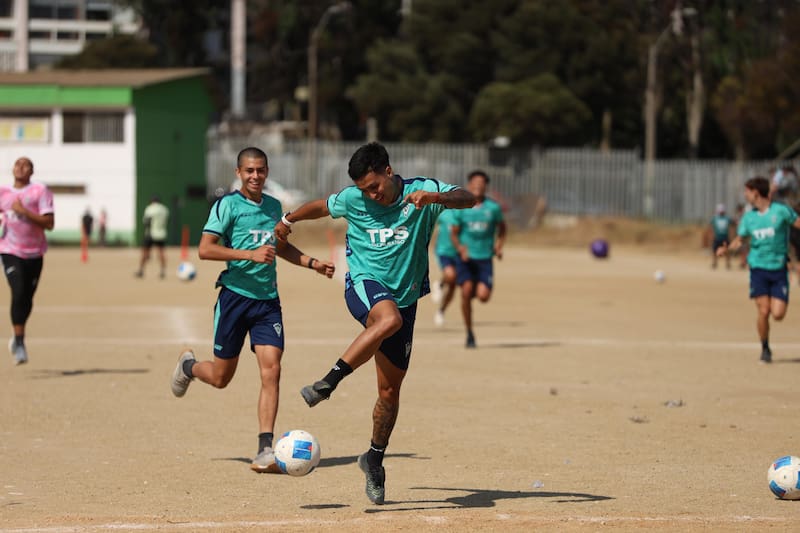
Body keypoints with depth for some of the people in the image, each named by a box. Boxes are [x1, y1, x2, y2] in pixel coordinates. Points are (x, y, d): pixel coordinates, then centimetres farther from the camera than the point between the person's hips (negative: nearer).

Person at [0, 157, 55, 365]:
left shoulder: (40, 191, -6)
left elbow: (49, 223, -14)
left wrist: (24, 211, -21)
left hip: (34, 254, 0)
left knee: (27, 299, 10)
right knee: (18, 293, -19)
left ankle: (17, 339, 33)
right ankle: (19, 343, -16)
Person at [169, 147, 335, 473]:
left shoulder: (274, 207, 12)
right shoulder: (228, 205, -7)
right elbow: (205, 249, -16)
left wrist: (312, 263, 19)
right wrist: (250, 254, -23)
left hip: (267, 299, 4)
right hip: (235, 296, -4)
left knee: (271, 370, -12)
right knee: (221, 377, 6)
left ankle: (265, 451, -11)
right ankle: (189, 366, 42)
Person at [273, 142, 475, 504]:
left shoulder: (422, 190, -7)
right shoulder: (353, 199, -3)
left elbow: (467, 198, -21)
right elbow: (321, 207, 18)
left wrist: (433, 198, -39)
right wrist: (289, 220, 30)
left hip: (404, 296, 2)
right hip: (364, 285, -2)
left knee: (390, 390, 6)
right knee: (388, 318, -40)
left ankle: (375, 459, 25)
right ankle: (328, 383, -39)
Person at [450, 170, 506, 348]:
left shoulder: (493, 207, 1)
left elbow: (501, 228, 17)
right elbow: (454, 233, 5)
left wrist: (499, 246, 3)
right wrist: (460, 247, -13)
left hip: (485, 257, 0)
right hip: (466, 257, 0)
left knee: (483, 296, -14)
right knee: (466, 290, -17)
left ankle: (478, 289, 27)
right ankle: (469, 333, -3)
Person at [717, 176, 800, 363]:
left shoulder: (780, 211, -4)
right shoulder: (749, 217, 6)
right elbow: (740, 239, 13)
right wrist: (726, 248, -6)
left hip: (779, 269, -2)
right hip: (758, 268, 2)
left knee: (778, 314, -9)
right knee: (763, 311, -10)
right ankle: (765, 349, 10)